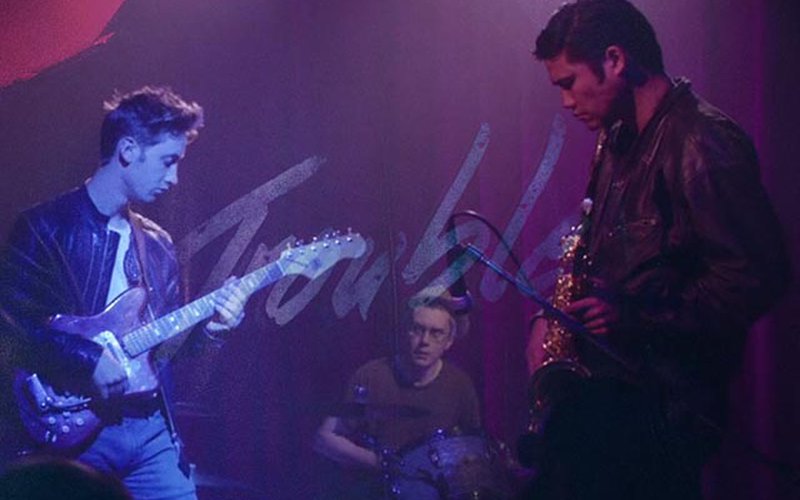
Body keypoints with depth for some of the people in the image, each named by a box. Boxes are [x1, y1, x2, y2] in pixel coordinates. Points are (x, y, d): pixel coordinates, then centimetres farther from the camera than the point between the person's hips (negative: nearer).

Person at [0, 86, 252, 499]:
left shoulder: (157, 244, 17)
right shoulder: (45, 228, -4)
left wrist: (203, 328, 1)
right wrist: (89, 357, -18)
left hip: (151, 426, 6)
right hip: (76, 429, -6)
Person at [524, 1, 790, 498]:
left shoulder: (701, 143, -14)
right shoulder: (618, 144, 16)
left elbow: (758, 276, -20)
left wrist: (636, 317, -21)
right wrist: (552, 314, 7)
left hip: (660, 404, -9)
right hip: (602, 389, 9)